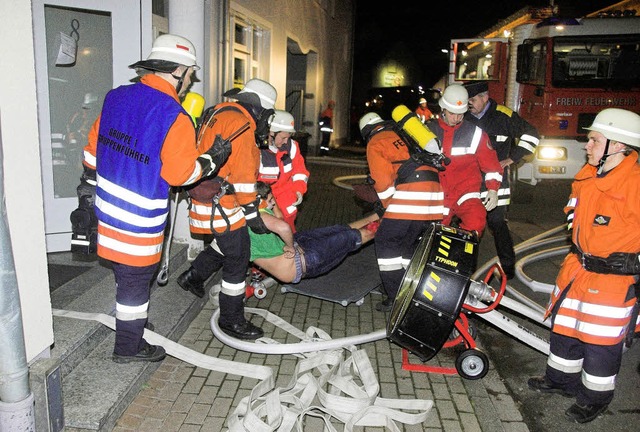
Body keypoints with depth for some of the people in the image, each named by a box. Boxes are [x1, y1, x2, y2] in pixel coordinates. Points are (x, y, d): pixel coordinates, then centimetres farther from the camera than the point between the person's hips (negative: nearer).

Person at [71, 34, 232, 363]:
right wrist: (213, 158, 1)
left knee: (125, 276, 24)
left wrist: (87, 197, 19)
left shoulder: (116, 97, 4)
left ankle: (131, 325, 44)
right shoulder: (174, 117, -19)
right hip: (138, 223, -7)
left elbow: (92, 151, 10)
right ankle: (129, 348, 26)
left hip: (107, 210, 7)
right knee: (135, 281, 9)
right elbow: (181, 174, -16)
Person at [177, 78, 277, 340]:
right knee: (237, 258, 0)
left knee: (229, 243, 26)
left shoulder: (220, 113, 15)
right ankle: (231, 320, 12)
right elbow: (243, 174, -20)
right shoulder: (240, 122, -17)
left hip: (208, 198, 10)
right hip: (220, 205, -10)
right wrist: (252, 213, -12)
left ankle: (193, 277, 42)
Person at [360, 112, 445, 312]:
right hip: (435, 194, 8)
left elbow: (383, 180, -3)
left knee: (386, 243, 3)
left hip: (410, 196, -7)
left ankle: (395, 298, 0)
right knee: (410, 245, 18)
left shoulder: (375, 144, 8)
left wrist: (386, 205, 13)